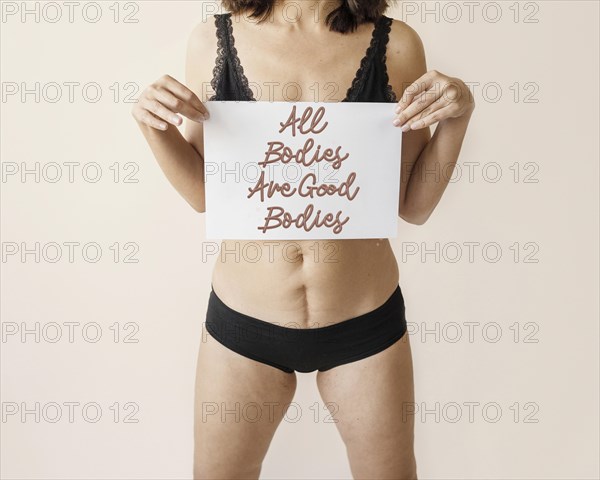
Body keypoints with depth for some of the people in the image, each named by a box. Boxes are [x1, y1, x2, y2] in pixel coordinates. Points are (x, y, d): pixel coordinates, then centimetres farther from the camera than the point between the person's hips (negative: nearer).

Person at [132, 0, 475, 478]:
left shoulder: (395, 44, -5)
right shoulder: (213, 39, -3)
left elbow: (414, 206, -2)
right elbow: (203, 193, 3)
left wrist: (457, 118, -14)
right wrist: (156, 128, -12)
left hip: (365, 319, 1)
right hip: (244, 318, 1)